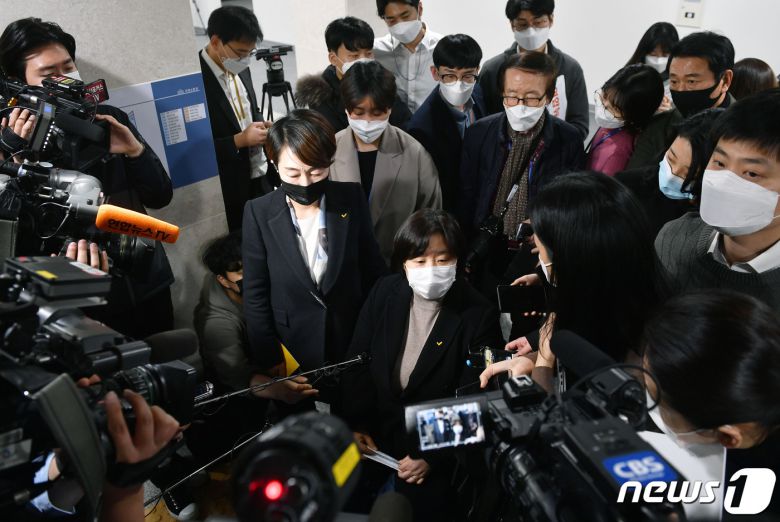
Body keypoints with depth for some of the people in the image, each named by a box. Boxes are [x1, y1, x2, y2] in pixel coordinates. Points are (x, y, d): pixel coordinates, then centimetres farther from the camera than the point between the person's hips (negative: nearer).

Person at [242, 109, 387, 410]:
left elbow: (374, 270, -2)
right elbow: (255, 296, -7)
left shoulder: (352, 199, -10)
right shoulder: (259, 213, -13)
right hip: (294, 350, 0)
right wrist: (271, 363, -6)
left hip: (354, 339, 1)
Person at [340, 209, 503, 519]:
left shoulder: (479, 315, -16)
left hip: (437, 445, -3)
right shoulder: (385, 292, -6)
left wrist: (433, 456, -17)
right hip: (373, 432, 4)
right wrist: (356, 424, -6)